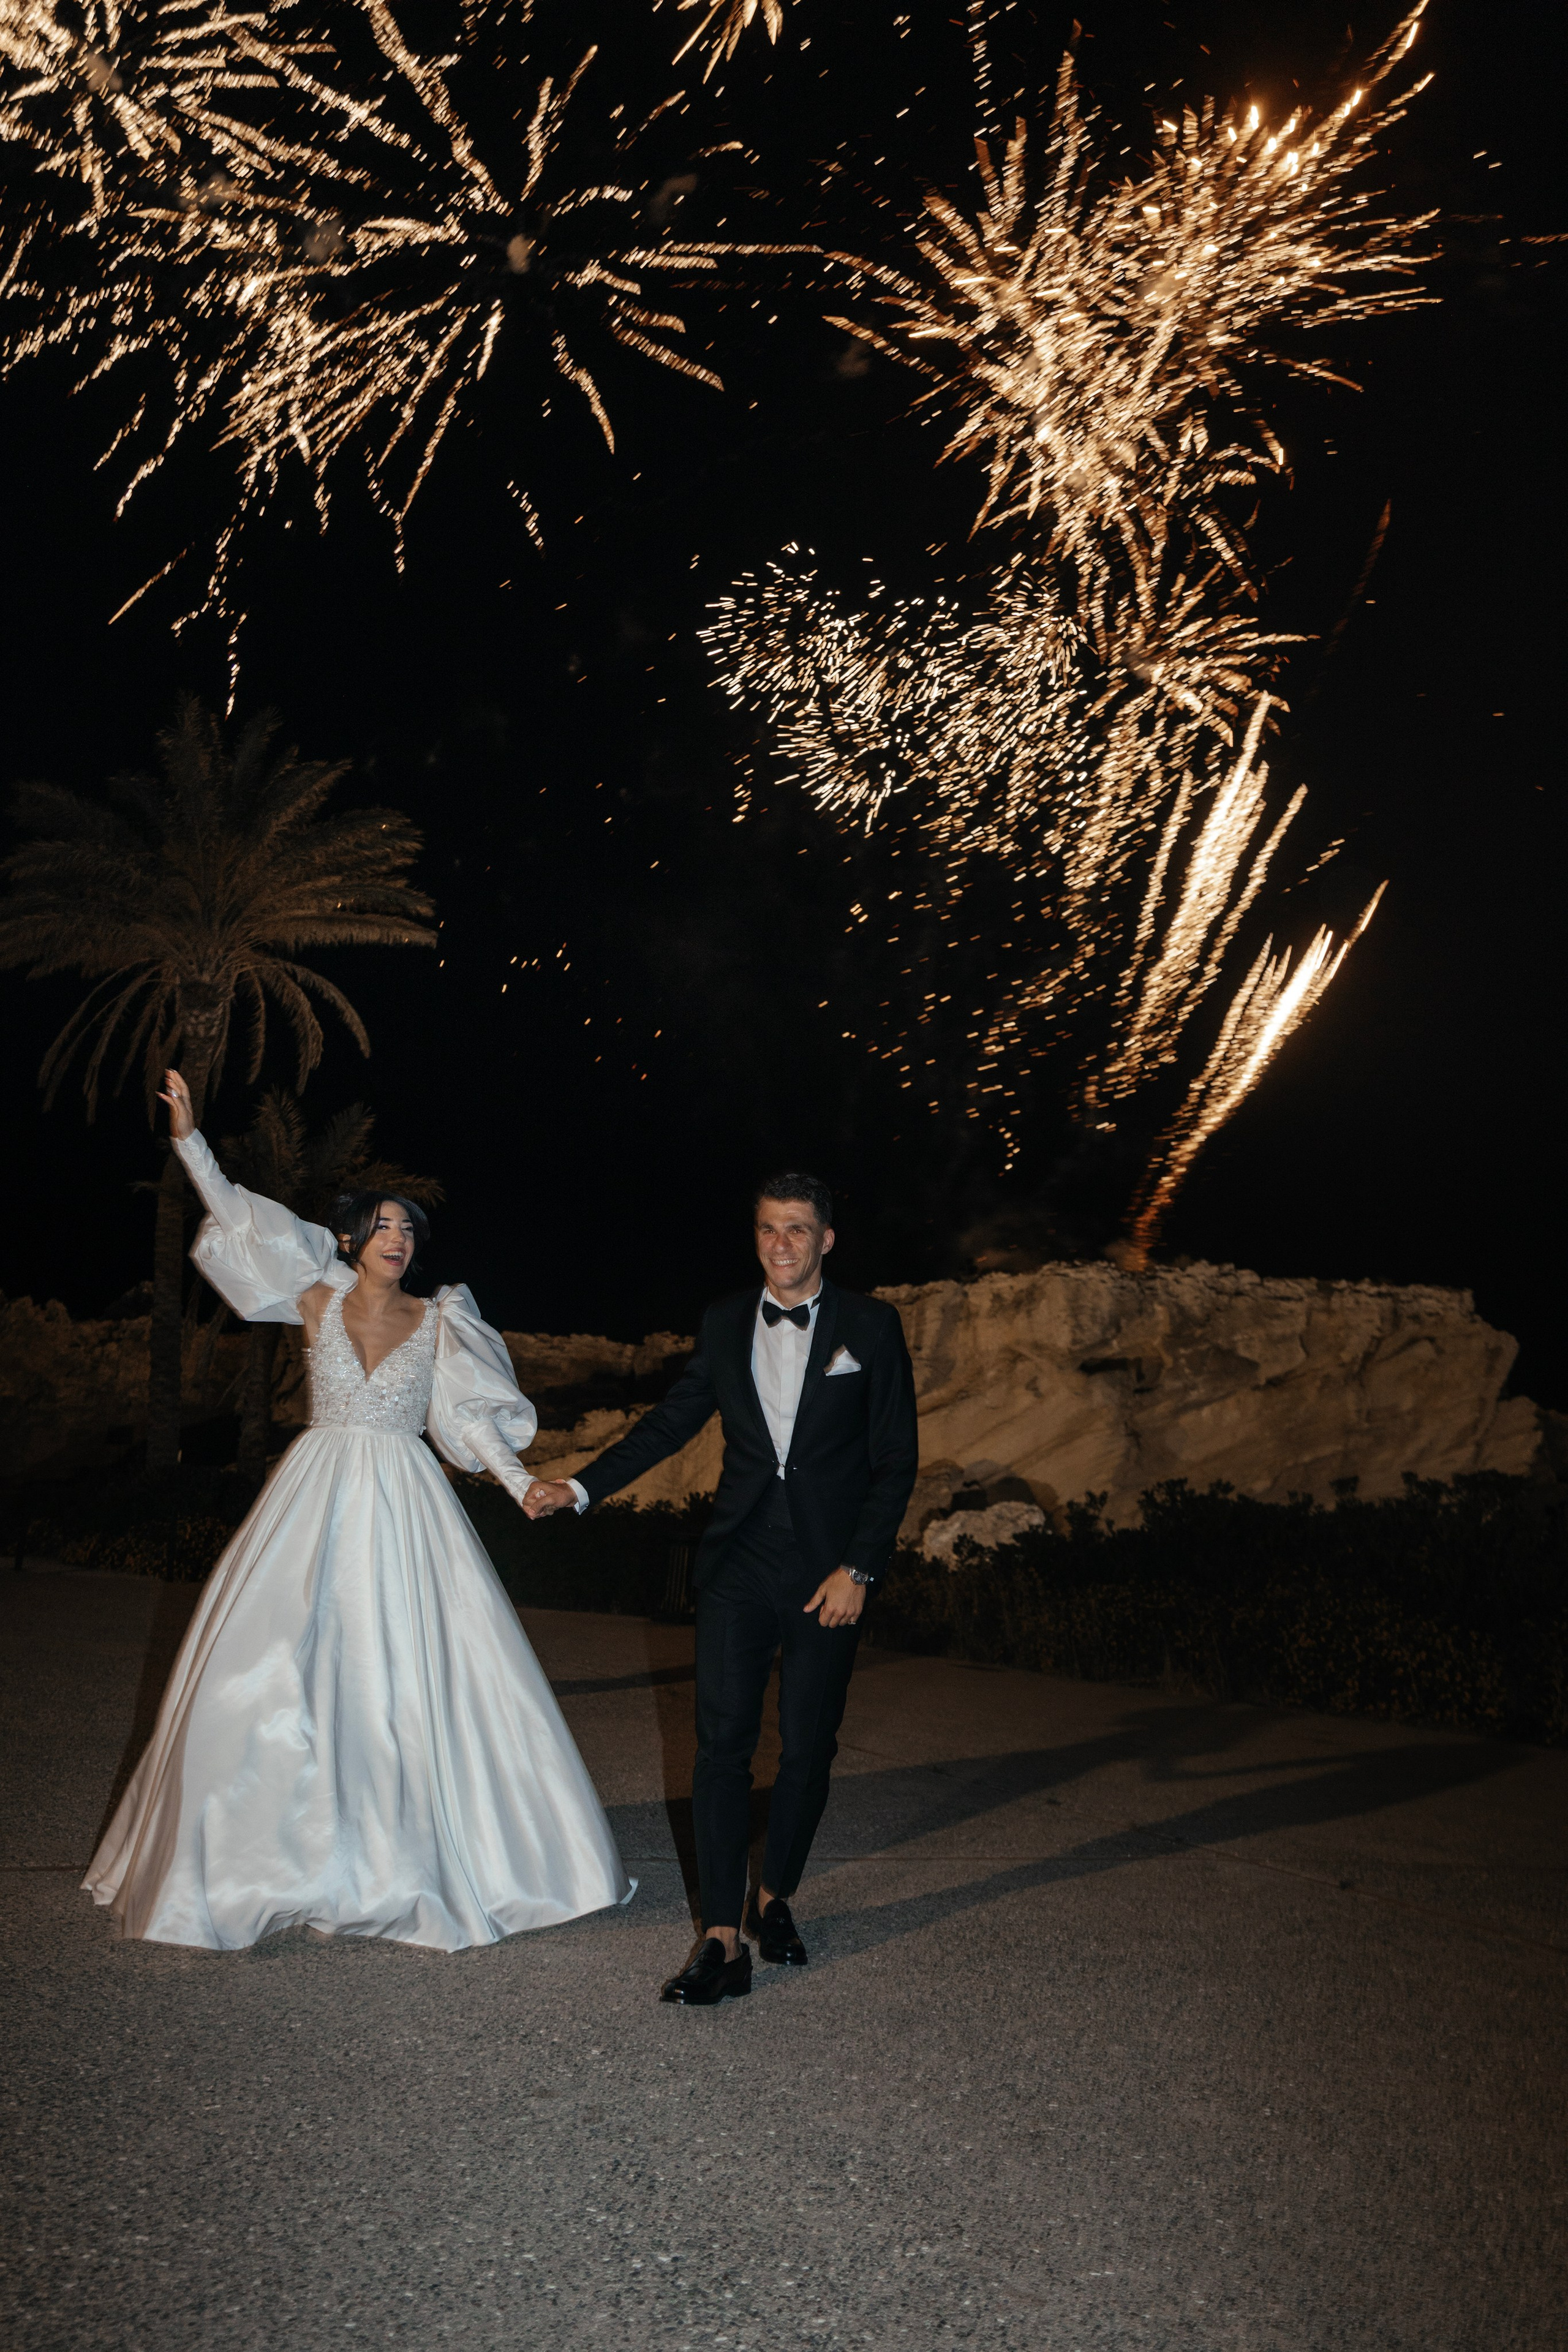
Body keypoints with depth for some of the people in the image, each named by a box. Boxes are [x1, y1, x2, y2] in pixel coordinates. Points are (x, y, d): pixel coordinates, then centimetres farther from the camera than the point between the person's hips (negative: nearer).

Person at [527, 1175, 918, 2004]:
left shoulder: (869, 1326, -1)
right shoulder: (726, 1322, 7)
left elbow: (896, 1459, -2)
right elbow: (671, 1420, 11)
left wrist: (858, 1569, -8)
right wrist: (580, 1486, 2)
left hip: (828, 1571, -1)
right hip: (740, 1564, 2)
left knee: (807, 1751, 6)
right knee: (721, 1743, -5)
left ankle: (773, 1898, 28)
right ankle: (722, 1941, 0)